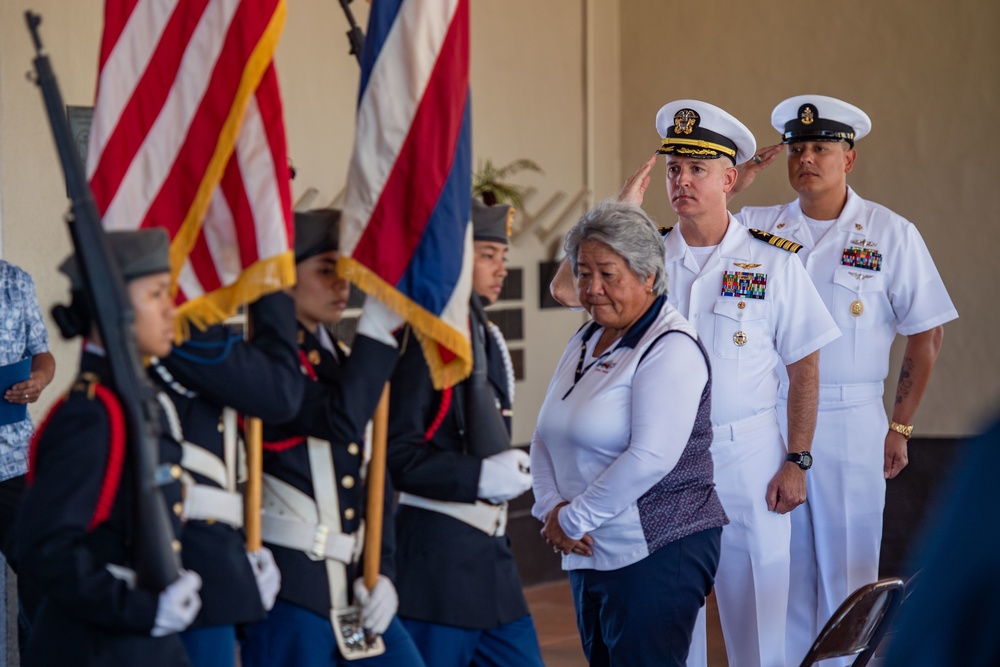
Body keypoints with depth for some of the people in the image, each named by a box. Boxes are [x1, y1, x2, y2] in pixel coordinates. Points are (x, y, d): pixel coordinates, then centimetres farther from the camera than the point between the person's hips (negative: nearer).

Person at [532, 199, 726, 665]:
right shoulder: (585, 342, 15)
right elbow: (546, 438, 15)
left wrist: (574, 520, -15)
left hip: (657, 555, -8)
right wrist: (551, 510, -4)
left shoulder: (670, 347, -12)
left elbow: (651, 457, -21)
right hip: (588, 557, 8)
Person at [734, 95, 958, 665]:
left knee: (849, 575, 1)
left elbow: (926, 336, 2)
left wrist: (900, 428, 0)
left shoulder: (891, 234, 1)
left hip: (850, 424, -2)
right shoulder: (759, 227, 8)